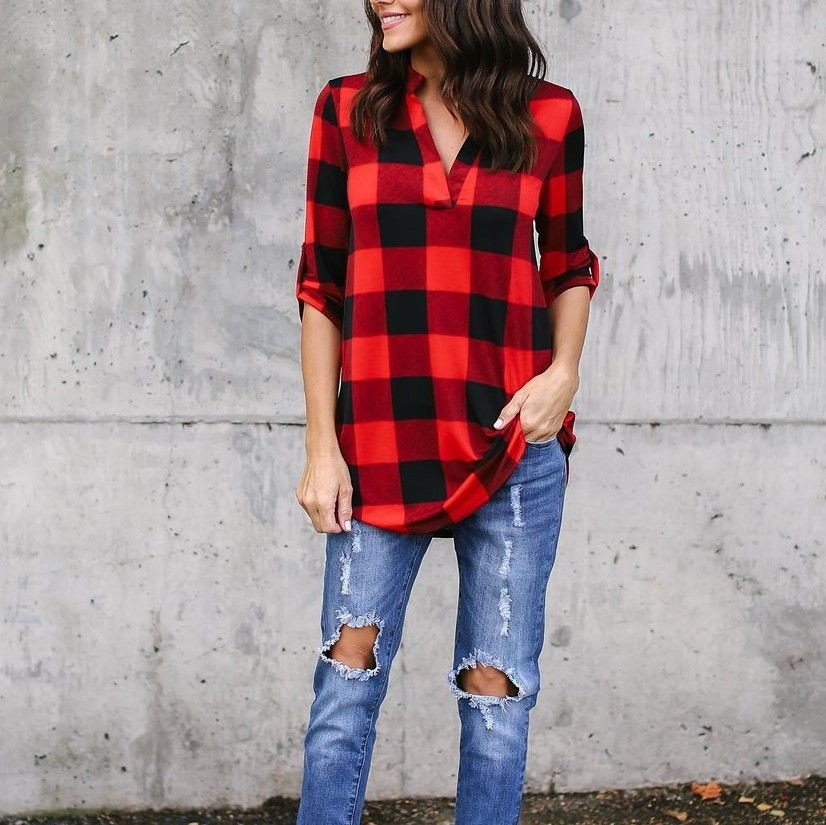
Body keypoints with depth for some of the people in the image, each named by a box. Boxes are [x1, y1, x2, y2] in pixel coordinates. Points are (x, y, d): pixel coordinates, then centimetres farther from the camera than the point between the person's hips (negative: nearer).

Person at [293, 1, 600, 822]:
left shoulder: (548, 115, 2)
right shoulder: (348, 110, 3)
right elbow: (321, 284, 3)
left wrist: (565, 370, -5)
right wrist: (321, 446, -2)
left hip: (510, 444, 0)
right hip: (380, 445, 0)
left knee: (495, 692, 5)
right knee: (348, 676, -4)